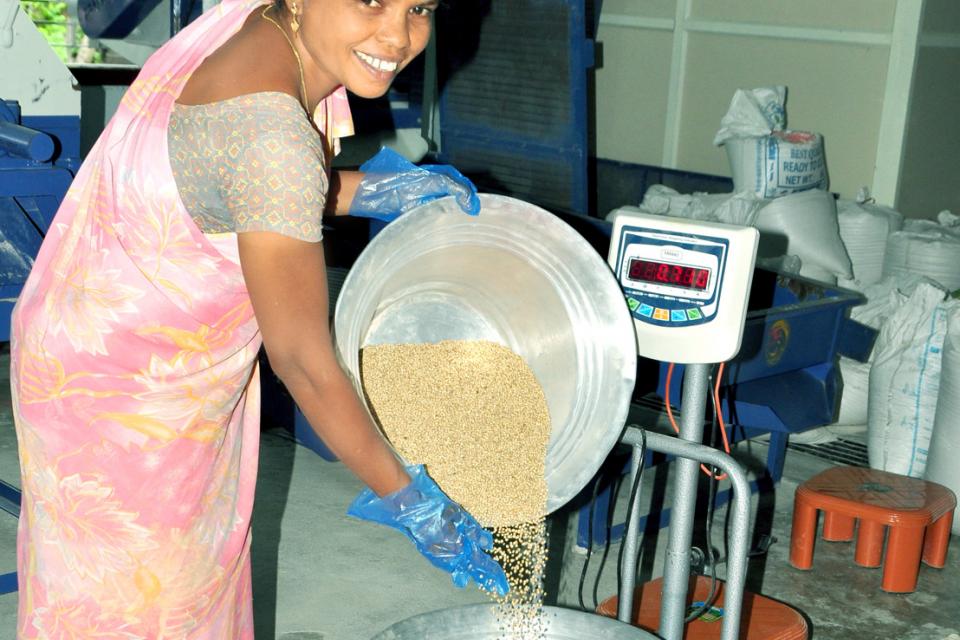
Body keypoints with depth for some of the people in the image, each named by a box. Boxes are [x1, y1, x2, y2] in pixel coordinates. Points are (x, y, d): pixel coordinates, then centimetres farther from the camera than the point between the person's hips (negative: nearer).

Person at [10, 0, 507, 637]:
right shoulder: (271, 128, -36)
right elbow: (302, 359, -30)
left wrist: (369, 191, 1)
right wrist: (407, 498, -19)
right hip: (118, 395, -8)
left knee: (200, 573, 25)